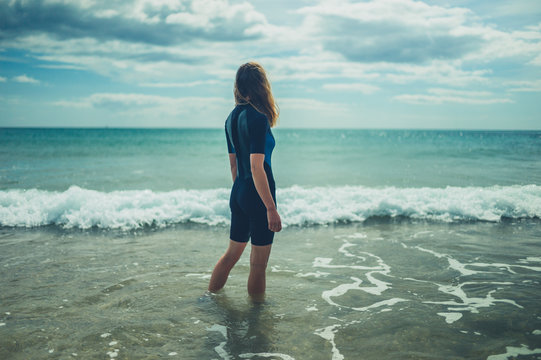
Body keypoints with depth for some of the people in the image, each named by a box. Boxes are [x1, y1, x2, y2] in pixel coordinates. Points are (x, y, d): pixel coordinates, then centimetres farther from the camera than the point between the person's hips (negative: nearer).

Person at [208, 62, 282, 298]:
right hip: (257, 197, -8)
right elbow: (256, 167, -22)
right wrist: (271, 208, -20)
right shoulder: (258, 118, -17)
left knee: (232, 252, 22)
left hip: (238, 194, 9)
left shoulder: (232, 118, 8)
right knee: (258, 263, 4)